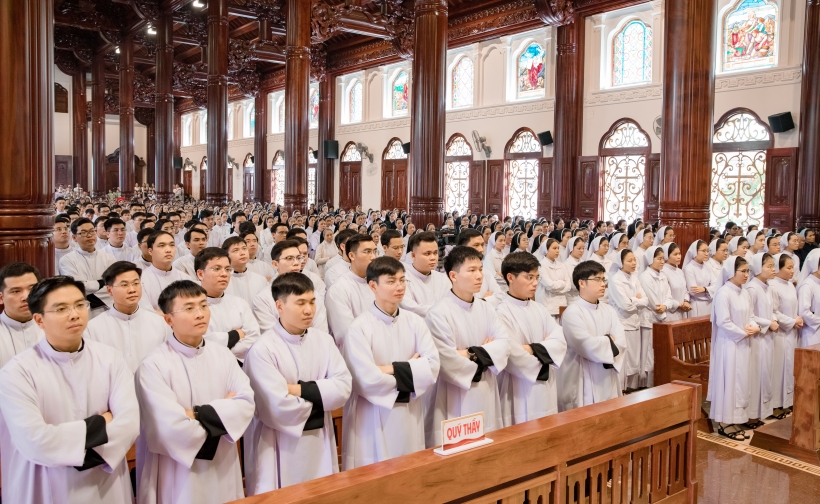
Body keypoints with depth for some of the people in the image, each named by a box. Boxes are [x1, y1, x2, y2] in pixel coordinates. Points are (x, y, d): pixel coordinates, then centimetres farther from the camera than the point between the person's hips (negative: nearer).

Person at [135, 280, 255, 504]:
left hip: (222, 469, 5)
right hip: (178, 476, -5)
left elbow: (246, 404, -7)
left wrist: (200, 414, -19)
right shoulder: (154, 365, -15)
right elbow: (172, 428, -22)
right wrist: (223, 410, -9)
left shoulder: (223, 355, 3)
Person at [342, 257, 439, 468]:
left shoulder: (415, 322, 3)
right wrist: (411, 369, -7)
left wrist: (393, 369, -16)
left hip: (409, 417, 5)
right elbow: (367, 379, -19)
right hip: (373, 421, -4)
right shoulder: (360, 327, -13)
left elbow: (433, 366, -5)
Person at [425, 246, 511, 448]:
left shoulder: (486, 308, 6)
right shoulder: (439, 314, -17)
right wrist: (486, 352, -6)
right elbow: (448, 361, -22)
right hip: (456, 400, -7)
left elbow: (504, 343, -1)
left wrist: (474, 353, -17)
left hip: (486, 395, 7)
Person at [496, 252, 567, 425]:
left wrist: (534, 349, -17)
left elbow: (560, 342, 1)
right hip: (520, 393, -7)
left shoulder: (540, 309, 10)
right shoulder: (502, 313, -14)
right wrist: (545, 348, -3)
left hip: (545, 389, 7)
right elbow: (513, 356, -20)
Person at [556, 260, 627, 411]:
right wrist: (609, 341, -5)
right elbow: (588, 346, -21)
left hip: (608, 381, 7)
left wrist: (602, 345, -17)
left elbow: (621, 343, -1)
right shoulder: (572, 313, -13)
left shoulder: (608, 310, 8)